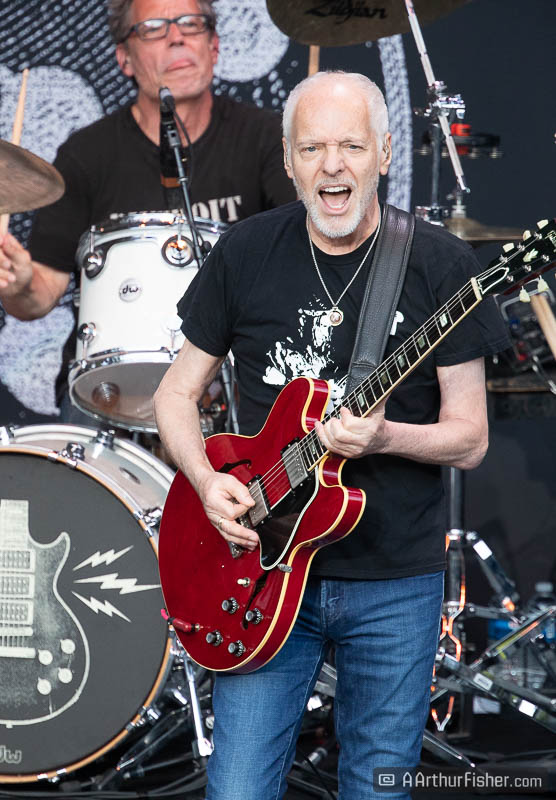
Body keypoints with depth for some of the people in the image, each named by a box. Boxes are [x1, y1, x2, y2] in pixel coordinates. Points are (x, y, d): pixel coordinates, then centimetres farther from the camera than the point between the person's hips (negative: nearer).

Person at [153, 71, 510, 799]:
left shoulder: (439, 265, -5)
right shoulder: (246, 255, 0)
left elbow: (470, 439, -3)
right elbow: (177, 393, 9)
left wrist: (384, 437, -22)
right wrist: (206, 481, -10)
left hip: (396, 583, -1)